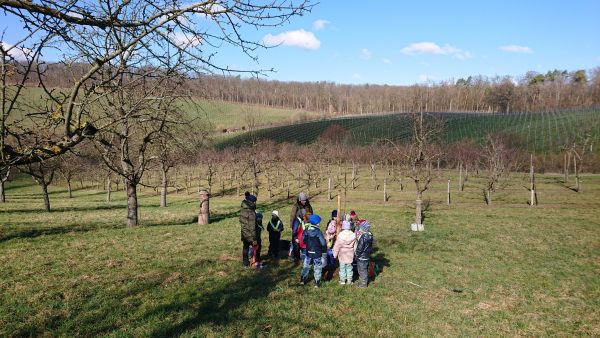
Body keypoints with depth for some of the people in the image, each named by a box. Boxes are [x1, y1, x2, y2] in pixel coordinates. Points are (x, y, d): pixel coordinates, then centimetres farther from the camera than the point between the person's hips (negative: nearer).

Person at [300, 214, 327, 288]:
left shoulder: (307, 230, -7)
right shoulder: (318, 231, -21)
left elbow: (303, 240, 1)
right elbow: (323, 243, -22)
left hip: (308, 252, 4)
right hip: (317, 253, -4)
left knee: (306, 266, 20)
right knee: (317, 268, 10)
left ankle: (302, 279, 29)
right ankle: (317, 283, 16)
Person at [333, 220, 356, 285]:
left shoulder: (340, 235, -19)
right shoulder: (353, 235, -11)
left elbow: (337, 246, -12)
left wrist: (335, 254, 0)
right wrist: (354, 253, 12)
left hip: (342, 254, -2)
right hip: (350, 254, 2)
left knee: (342, 267, 11)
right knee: (349, 267, 15)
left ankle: (342, 280, 19)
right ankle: (349, 280, 24)